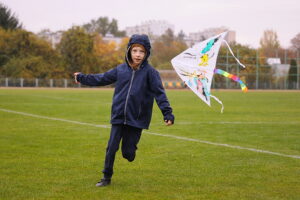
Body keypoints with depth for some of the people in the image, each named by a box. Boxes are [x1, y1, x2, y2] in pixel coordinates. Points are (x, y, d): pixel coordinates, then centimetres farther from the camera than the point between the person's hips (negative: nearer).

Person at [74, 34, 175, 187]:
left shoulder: (150, 72, -6)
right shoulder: (120, 69, 4)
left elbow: (159, 93, -11)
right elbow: (101, 79, 17)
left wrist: (168, 113, -21)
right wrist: (82, 78, 22)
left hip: (137, 119, -3)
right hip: (118, 117, 3)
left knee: (128, 153, 1)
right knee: (111, 148, 1)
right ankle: (106, 177, 17)